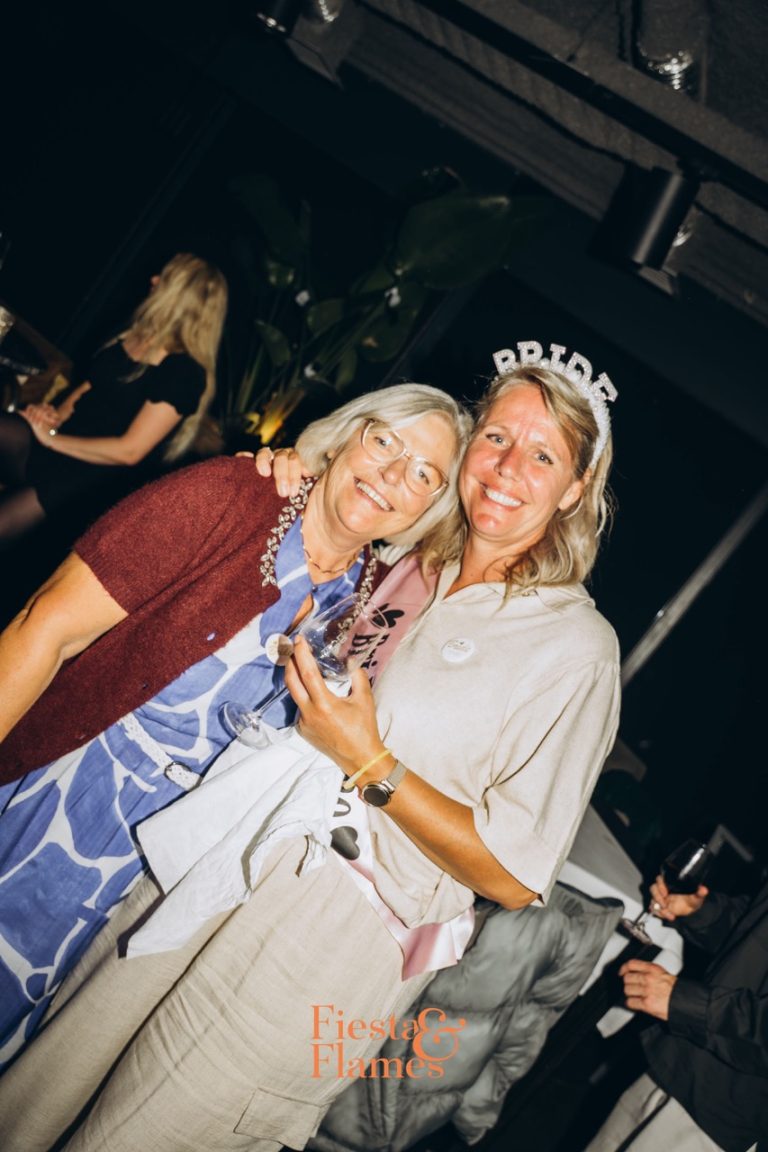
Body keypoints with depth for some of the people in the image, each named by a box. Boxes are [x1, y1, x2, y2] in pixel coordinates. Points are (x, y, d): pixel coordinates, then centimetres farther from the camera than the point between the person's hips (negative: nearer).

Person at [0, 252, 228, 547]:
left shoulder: (183, 373, -12)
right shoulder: (134, 337, 12)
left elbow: (129, 451, -15)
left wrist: (52, 438, -11)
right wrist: (56, 415, -1)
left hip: (94, 474, -6)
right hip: (53, 439, 7)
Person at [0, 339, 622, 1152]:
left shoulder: (575, 648, -12)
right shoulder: (411, 565, 6)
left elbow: (514, 876, -14)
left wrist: (371, 766, -20)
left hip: (337, 938, -5)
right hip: (237, 854, 6)